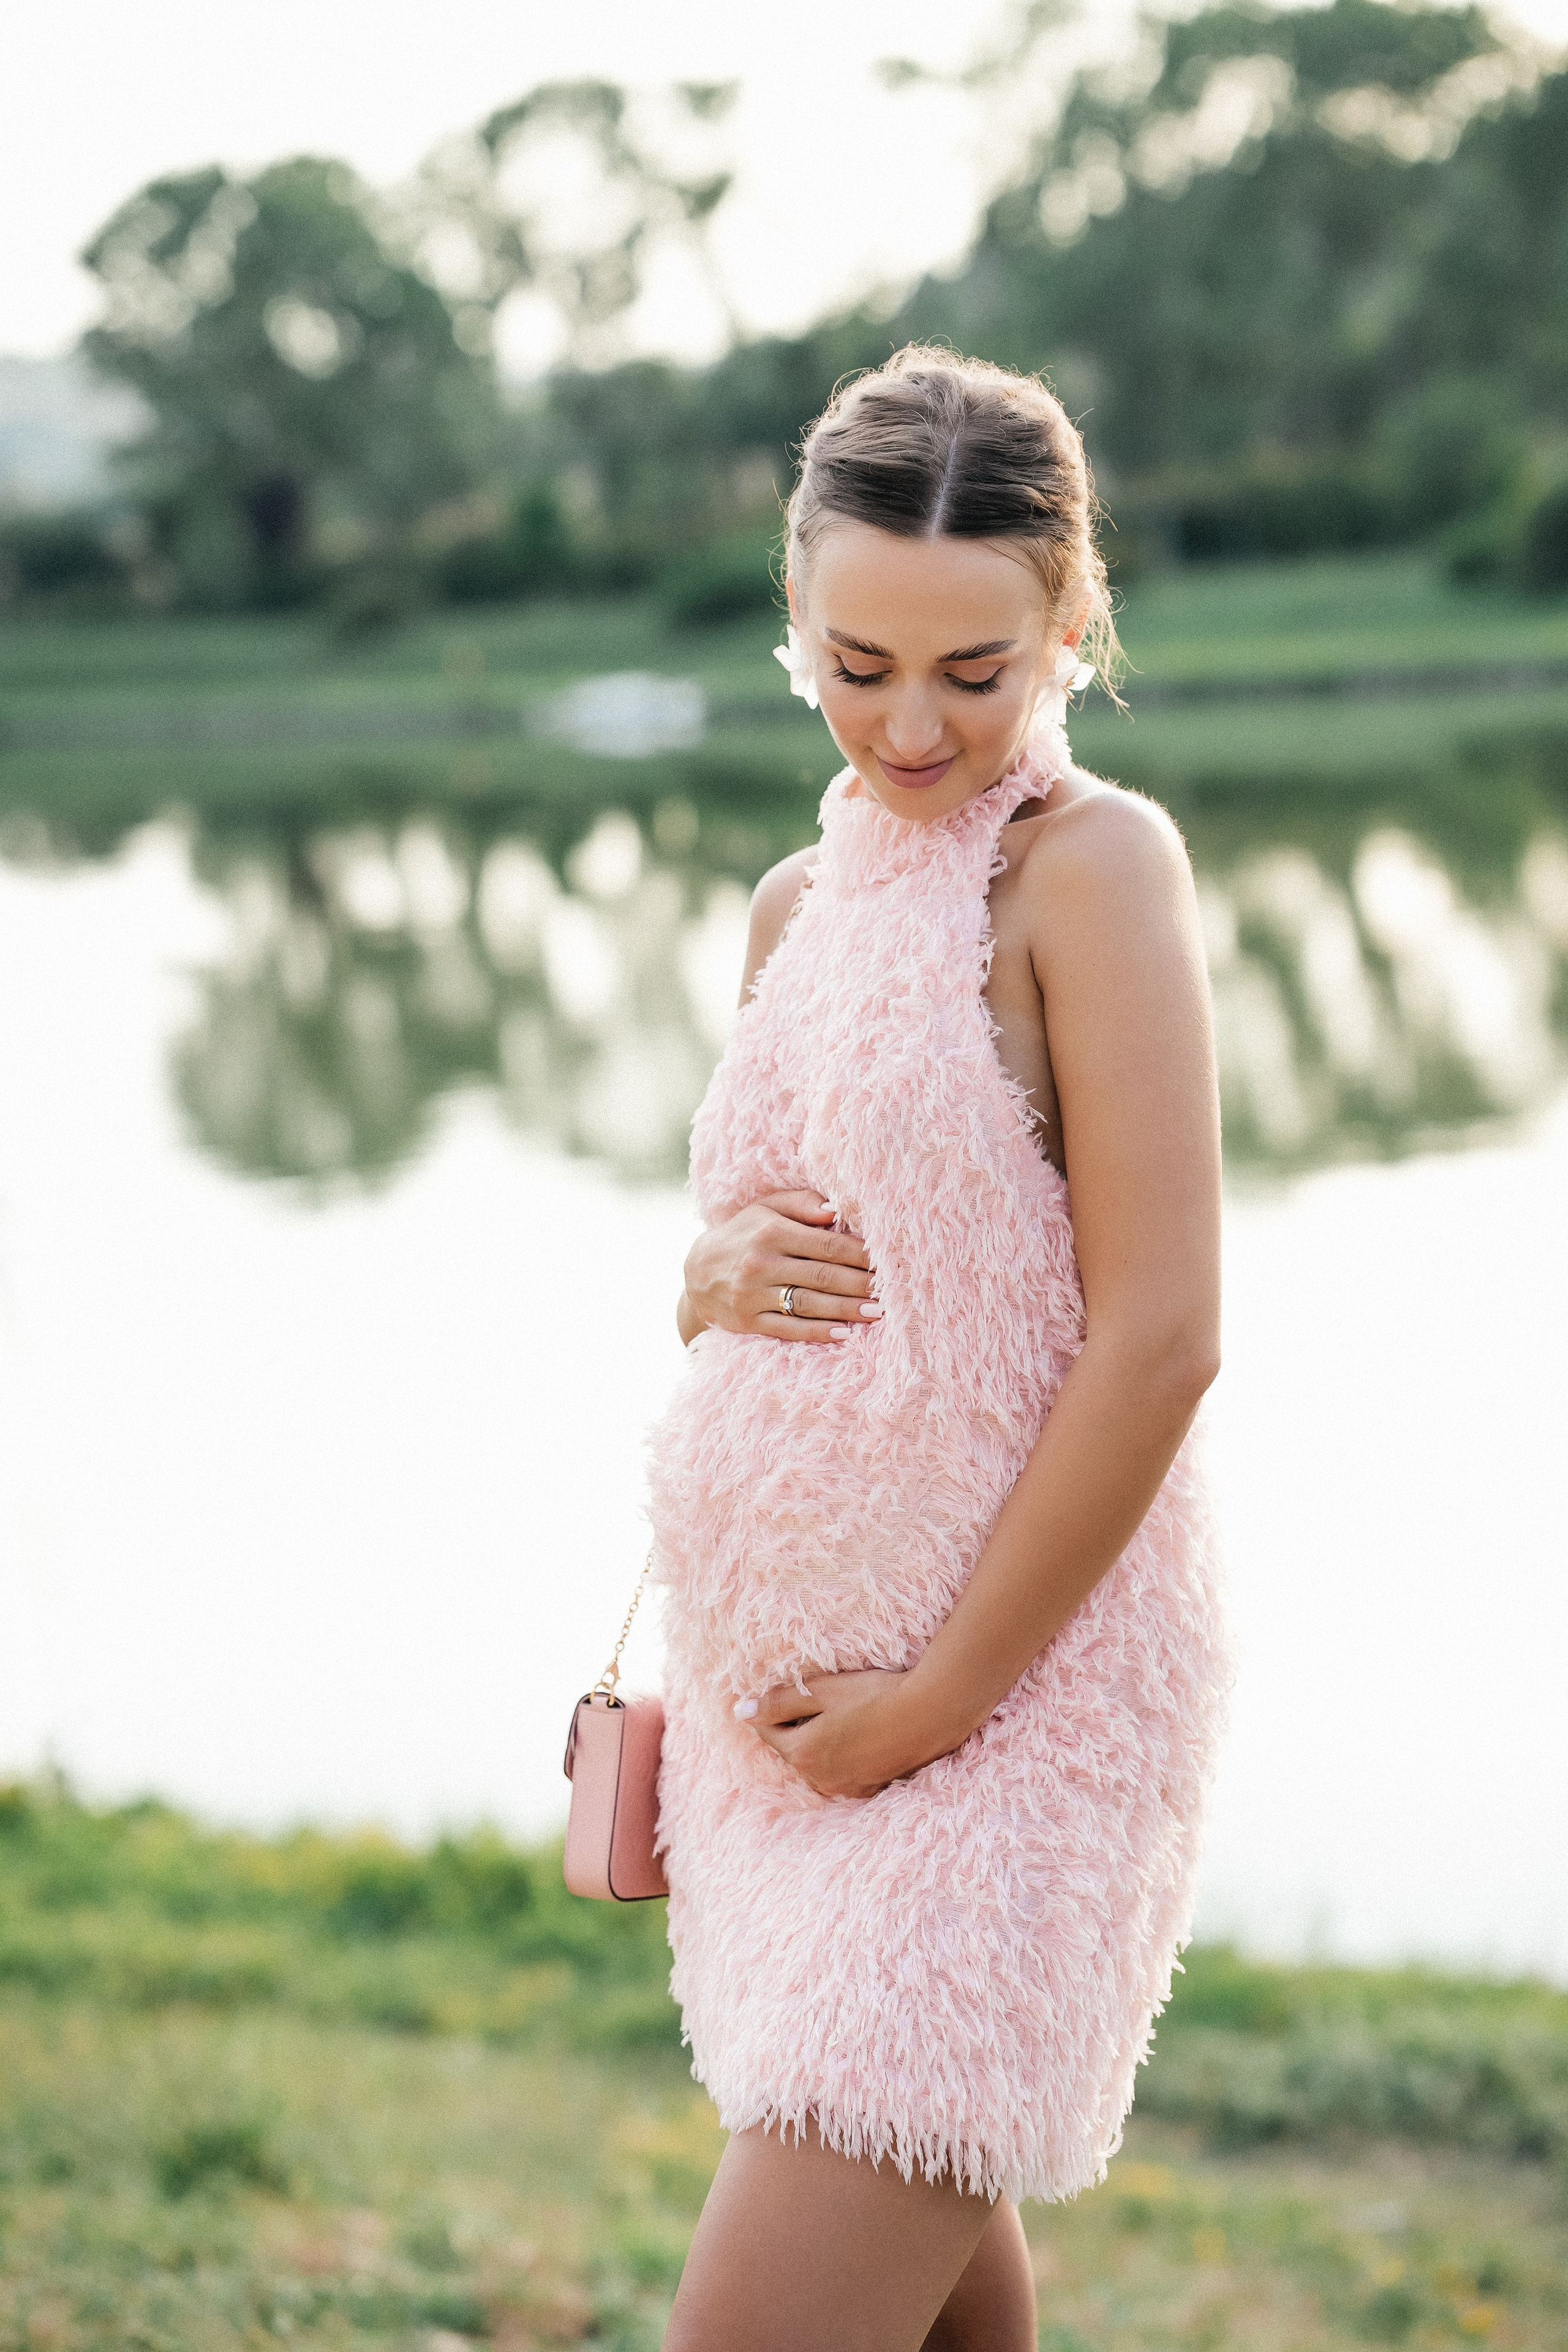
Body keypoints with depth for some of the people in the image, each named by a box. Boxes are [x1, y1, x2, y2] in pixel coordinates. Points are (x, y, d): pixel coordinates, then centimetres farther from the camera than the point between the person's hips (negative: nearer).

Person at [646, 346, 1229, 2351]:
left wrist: (940, 1700, -15)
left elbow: (1159, 1340, -18)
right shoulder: (799, 902, 10)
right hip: (778, 1679, 7)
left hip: (1009, 1698, -7)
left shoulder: (1093, 864, -12)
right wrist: (719, 1267, -5)